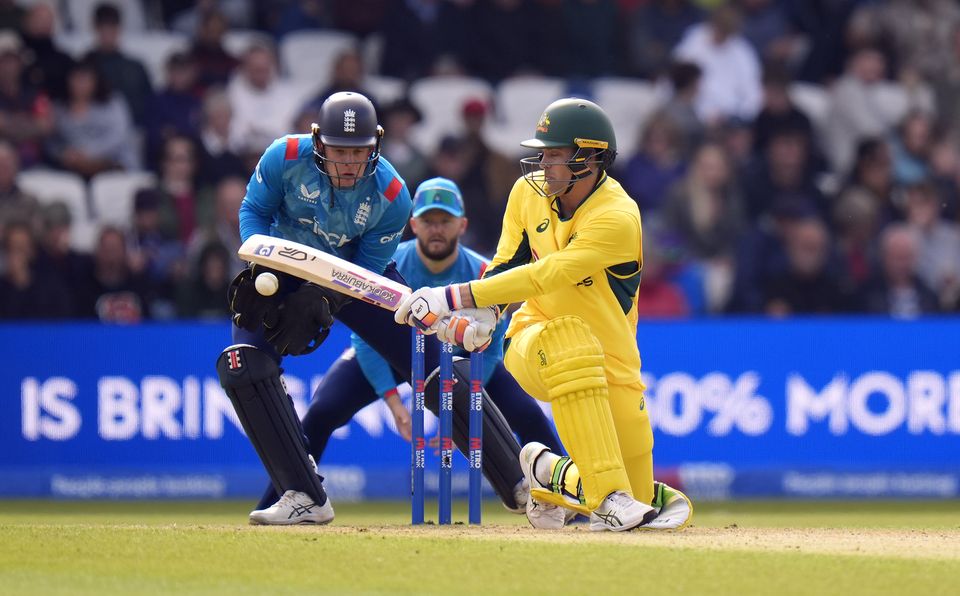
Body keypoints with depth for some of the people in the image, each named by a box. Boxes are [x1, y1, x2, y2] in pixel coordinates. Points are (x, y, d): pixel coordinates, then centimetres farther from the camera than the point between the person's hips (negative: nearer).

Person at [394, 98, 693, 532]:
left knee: (638, 497, -4)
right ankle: (607, 494, -38)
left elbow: (545, 276, -32)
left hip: (609, 363, -2)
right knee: (567, 336, -37)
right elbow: (506, 265, 6)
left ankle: (555, 472, 28)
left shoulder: (618, 217, -24)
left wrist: (452, 297, -35)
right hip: (533, 343, 2)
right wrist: (479, 317, -17)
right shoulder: (529, 192, -4)